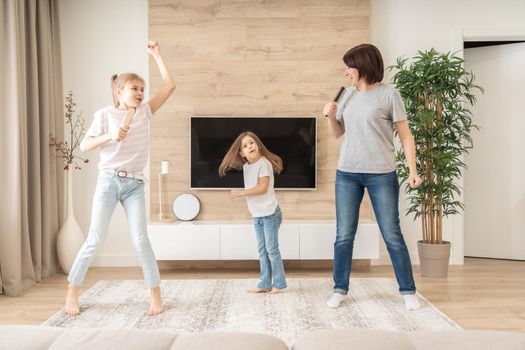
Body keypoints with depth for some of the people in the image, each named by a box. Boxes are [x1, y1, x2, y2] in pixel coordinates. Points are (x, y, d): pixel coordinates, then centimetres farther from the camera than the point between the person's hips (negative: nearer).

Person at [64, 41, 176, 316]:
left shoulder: (144, 111, 6)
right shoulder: (105, 114, -2)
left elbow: (169, 86, 3)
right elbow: (84, 146, -4)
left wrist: (156, 54, 2)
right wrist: (109, 136, -19)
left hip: (134, 184, 2)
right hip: (109, 180, -2)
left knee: (140, 240, -4)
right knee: (95, 240, 0)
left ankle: (155, 294, 4)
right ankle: (72, 291, 16)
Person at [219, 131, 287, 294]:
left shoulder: (264, 163, -14)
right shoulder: (245, 167, 8)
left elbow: (263, 188, -20)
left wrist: (242, 192, -18)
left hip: (270, 213, -7)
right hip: (257, 215, 8)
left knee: (271, 249, -1)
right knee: (262, 251, 11)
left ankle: (279, 283, 11)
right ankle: (265, 284, 18)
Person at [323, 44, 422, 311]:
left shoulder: (389, 94, -3)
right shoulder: (348, 94, 10)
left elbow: (405, 135, -2)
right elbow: (337, 133, 18)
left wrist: (412, 170, -9)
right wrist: (330, 116, -2)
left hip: (381, 175, -4)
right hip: (346, 174, 4)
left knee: (392, 235, 2)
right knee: (344, 236, 6)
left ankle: (408, 291, 15)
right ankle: (340, 290, 18)